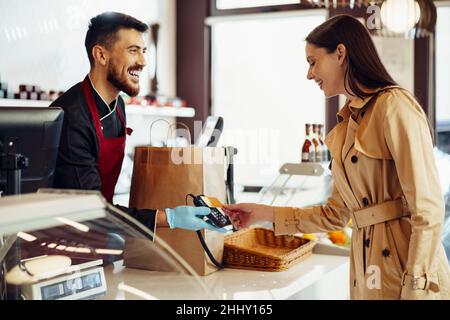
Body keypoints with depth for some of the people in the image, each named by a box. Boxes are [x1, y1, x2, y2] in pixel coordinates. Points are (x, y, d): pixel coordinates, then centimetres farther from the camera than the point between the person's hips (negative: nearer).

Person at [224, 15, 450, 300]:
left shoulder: (395, 105, -12)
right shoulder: (347, 121, 13)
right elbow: (336, 214, 14)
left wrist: (415, 289, -18)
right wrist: (263, 213, 13)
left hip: (405, 271, -8)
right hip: (366, 272, 8)